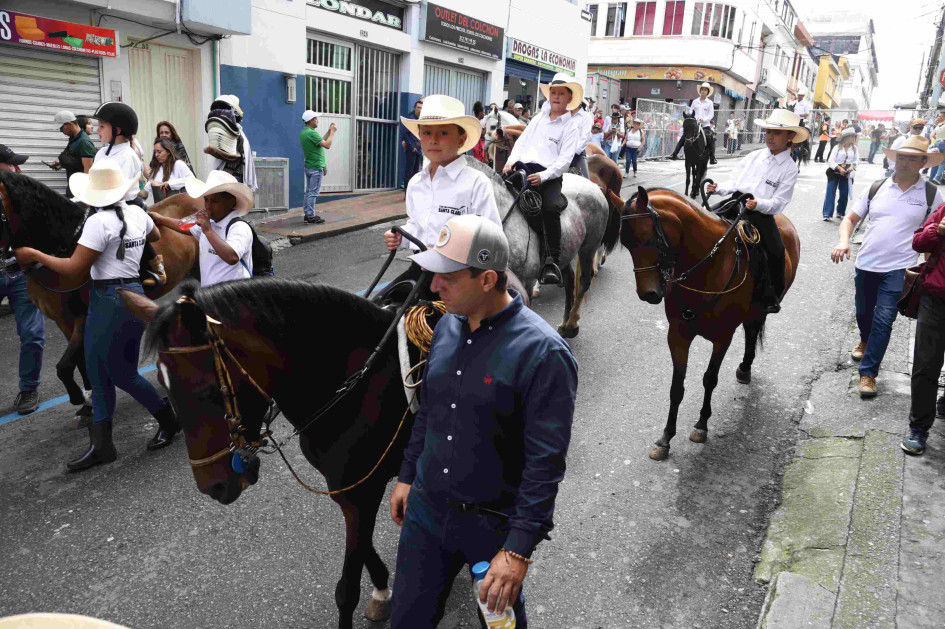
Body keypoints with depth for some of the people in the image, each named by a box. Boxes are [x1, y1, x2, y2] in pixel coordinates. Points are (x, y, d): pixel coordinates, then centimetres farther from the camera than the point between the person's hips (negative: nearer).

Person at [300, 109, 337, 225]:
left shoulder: (304, 132, 12)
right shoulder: (311, 133, -19)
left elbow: (321, 141, 19)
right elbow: (327, 145, -21)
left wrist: (329, 131, 16)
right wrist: (332, 132, -11)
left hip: (308, 166, 10)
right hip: (316, 167, -10)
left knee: (309, 191, 13)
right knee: (313, 192, -5)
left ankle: (307, 213, 18)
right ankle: (311, 216, -2)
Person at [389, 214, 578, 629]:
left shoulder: (543, 353, -23)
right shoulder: (447, 326, -1)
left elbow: (546, 464, -23)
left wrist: (519, 549, -23)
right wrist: (407, 476, 16)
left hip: (494, 524, -5)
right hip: (426, 509, 6)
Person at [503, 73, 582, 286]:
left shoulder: (570, 128, 9)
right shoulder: (539, 117, 24)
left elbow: (565, 159, -2)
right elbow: (522, 141, 23)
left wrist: (543, 176, -17)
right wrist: (511, 161, 4)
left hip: (548, 175, -4)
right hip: (523, 167, 4)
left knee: (551, 208, -31)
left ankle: (552, 261, -23)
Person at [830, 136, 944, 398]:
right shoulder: (877, 188, 3)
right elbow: (851, 219, 6)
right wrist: (843, 241, -14)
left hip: (898, 269, -3)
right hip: (866, 264, 3)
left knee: (883, 320, -9)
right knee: (863, 312, 19)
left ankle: (868, 373, 0)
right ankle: (865, 341, 51)